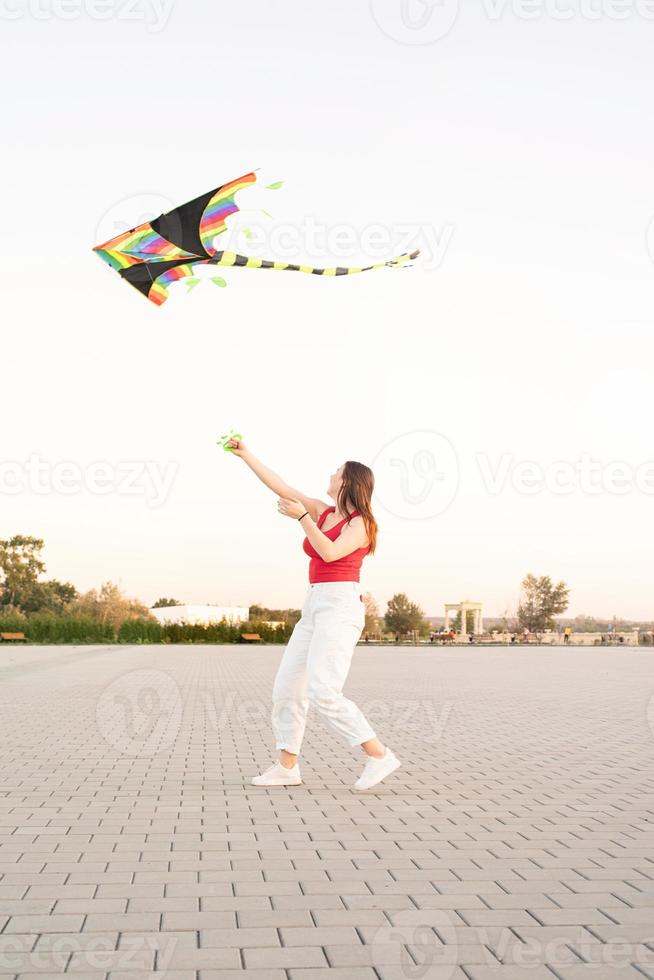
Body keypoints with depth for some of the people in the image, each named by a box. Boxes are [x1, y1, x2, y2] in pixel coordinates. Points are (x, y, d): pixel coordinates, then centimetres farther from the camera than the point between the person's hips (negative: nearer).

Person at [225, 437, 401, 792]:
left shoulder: (361, 523, -5)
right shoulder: (324, 512, 17)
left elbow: (330, 553, -21)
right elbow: (280, 487, 17)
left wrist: (301, 517, -15)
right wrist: (246, 454, 17)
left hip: (340, 606, -9)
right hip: (315, 607, 9)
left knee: (323, 692, -19)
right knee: (286, 688, 6)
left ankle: (379, 756, -13)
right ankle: (286, 767, 15)